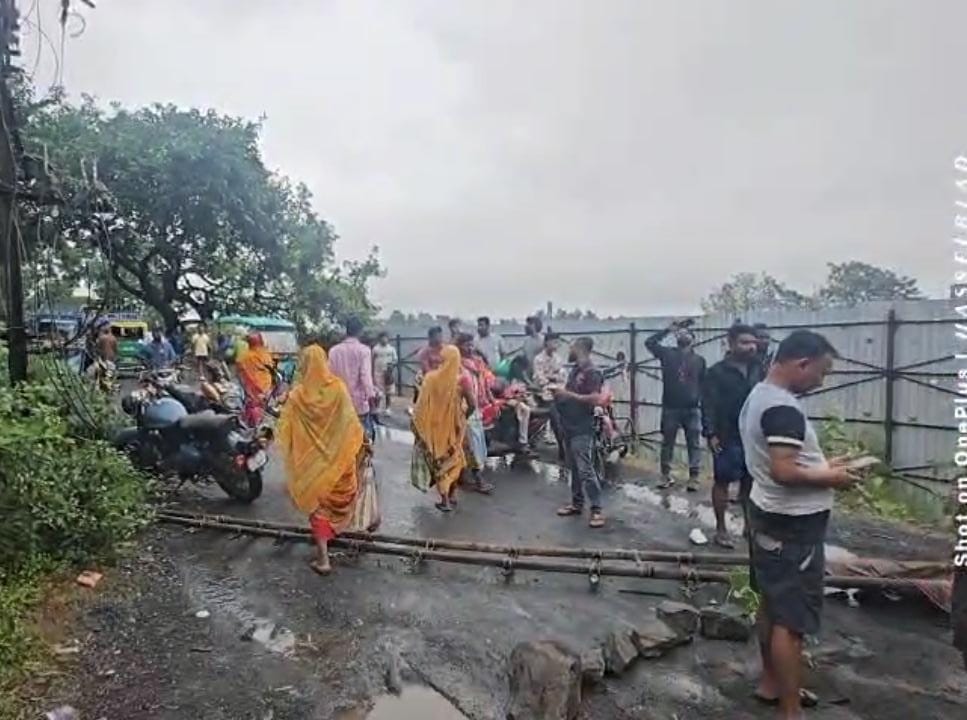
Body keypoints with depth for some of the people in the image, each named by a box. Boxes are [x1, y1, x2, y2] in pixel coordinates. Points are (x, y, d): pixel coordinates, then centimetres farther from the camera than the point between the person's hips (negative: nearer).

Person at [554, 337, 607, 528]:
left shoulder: (592, 372, -15)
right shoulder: (575, 369, 13)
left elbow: (596, 399, -25)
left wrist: (568, 394, -22)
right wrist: (560, 391, 5)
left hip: (582, 429, -9)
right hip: (569, 426, 9)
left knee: (585, 470, -9)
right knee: (574, 468, 15)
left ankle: (597, 509, -1)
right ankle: (577, 503, 25)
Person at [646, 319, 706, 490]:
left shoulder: (699, 360, 6)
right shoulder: (668, 354, 4)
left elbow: (703, 384, 9)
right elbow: (649, 342, -4)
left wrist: (700, 399, -1)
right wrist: (669, 329, -4)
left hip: (692, 409, 0)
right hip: (670, 408, 0)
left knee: (694, 444, 4)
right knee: (667, 443, 9)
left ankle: (693, 477, 12)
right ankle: (666, 475, 20)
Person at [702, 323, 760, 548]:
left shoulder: (757, 370, 9)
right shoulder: (717, 372, -5)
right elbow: (708, 405, -9)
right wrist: (711, 433, -16)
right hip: (728, 437, -4)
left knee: (750, 483, 12)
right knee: (722, 482, 4)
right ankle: (721, 529, 13)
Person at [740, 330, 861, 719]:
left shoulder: (758, 396, 8)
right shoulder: (783, 409, -24)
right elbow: (783, 472, -30)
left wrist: (821, 463, 10)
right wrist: (829, 478, -14)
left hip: (769, 516, 11)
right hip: (791, 525, -10)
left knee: (772, 606, 21)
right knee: (792, 619, 0)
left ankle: (771, 683, 36)